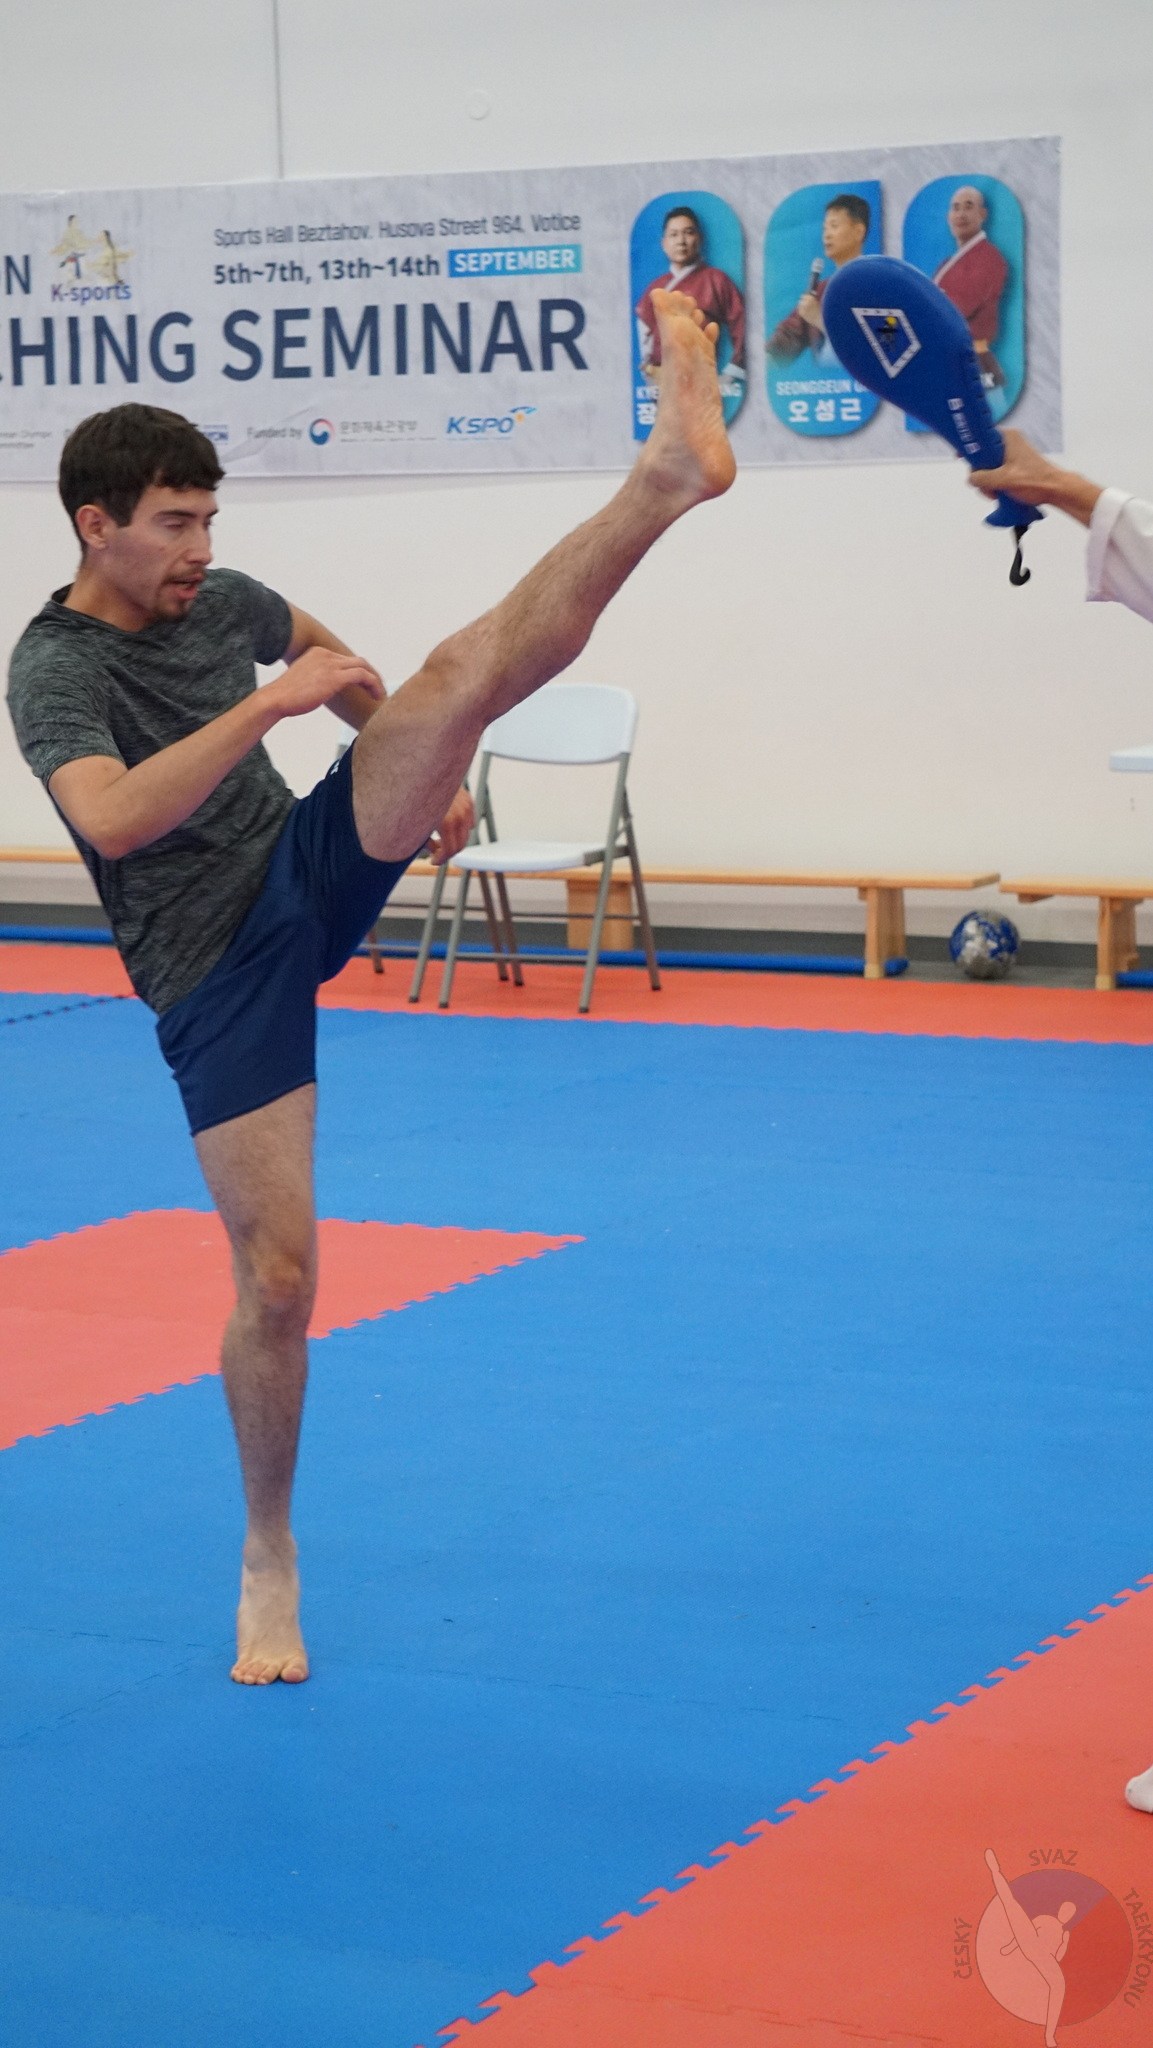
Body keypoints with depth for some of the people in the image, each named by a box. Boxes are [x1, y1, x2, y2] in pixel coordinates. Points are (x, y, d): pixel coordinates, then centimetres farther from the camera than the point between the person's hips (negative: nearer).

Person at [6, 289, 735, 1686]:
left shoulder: (221, 601, 5)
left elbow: (329, 655, 28)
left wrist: (425, 771, 24)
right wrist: (268, 705, -35)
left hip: (309, 877, 5)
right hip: (216, 970, -5)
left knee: (465, 667, -16)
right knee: (277, 1272, -4)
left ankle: (670, 469, -30)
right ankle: (269, 1565, 13)